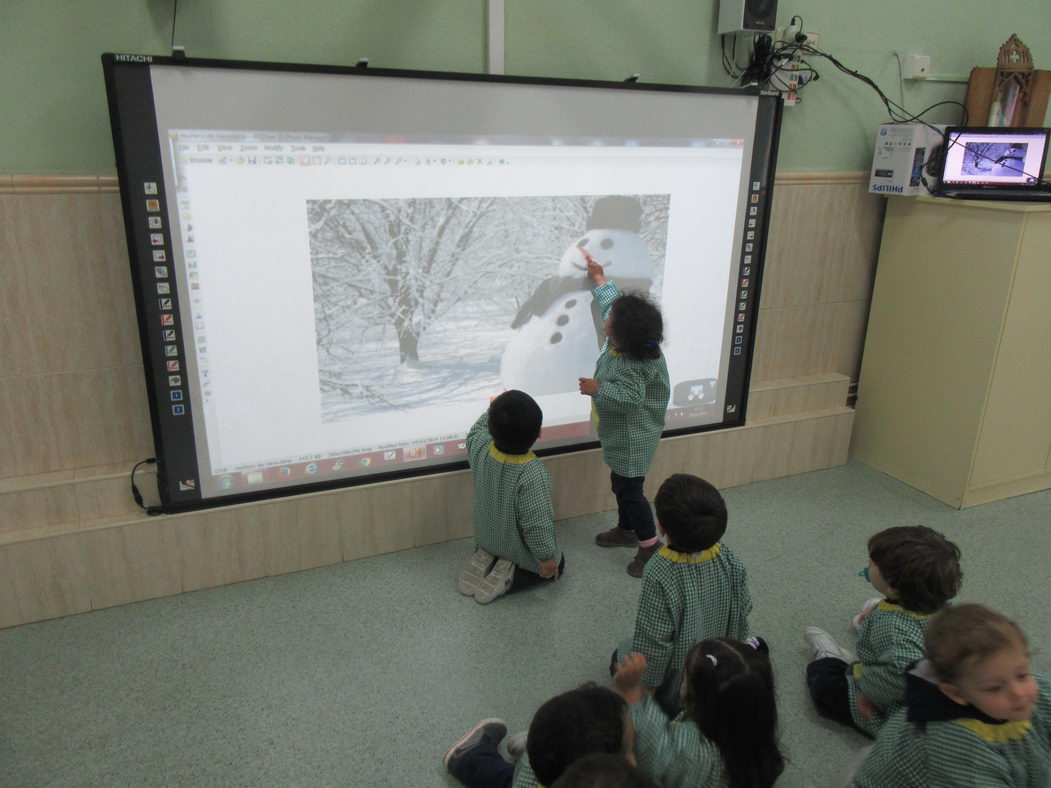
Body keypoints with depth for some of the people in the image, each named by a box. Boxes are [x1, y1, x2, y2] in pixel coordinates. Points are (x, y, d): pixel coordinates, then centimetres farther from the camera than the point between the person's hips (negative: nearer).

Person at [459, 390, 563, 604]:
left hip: (488, 539, 6)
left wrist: (493, 410, 20)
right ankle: (509, 576, 0)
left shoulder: (479, 447, -23)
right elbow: (537, 524, -30)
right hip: (520, 550, -5)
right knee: (556, 565, 24)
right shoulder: (532, 474, -38)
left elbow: (479, 428, 3)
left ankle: (487, 560, 6)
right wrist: (547, 557, -14)